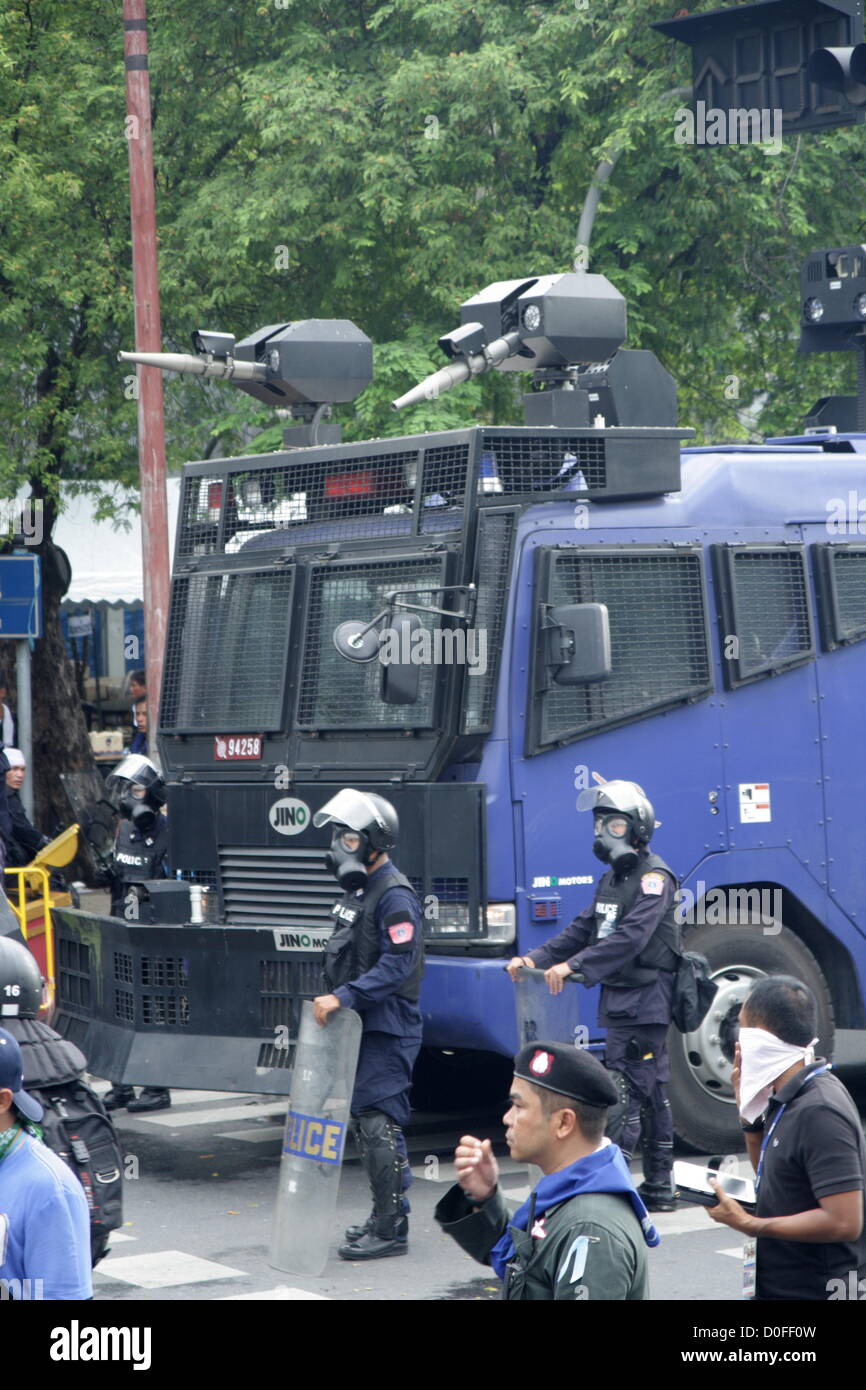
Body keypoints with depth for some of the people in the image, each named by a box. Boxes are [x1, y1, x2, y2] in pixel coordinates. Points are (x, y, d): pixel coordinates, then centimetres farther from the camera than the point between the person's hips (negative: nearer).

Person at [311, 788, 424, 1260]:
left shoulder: (394, 895, -15)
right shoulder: (357, 890, 16)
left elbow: (396, 965, -24)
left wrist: (343, 997, -29)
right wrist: (332, 1001, 17)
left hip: (388, 1030, -10)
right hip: (360, 1027, 10)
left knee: (378, 1123, -11)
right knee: (365, 1122, 14)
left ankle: (391, 1229, -7)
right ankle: (385, 1217, 22)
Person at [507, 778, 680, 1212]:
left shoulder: (653, 878, -14)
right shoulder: (613, 878, 17)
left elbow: (630, 937, -27)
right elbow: (584, 930, 17)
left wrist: (574, 966, -35)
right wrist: (536, 959, 4)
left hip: (645, 1001, -10)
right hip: (619, 999, 10)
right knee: (653, 1091, 13)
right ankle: (659, 1186, 18)